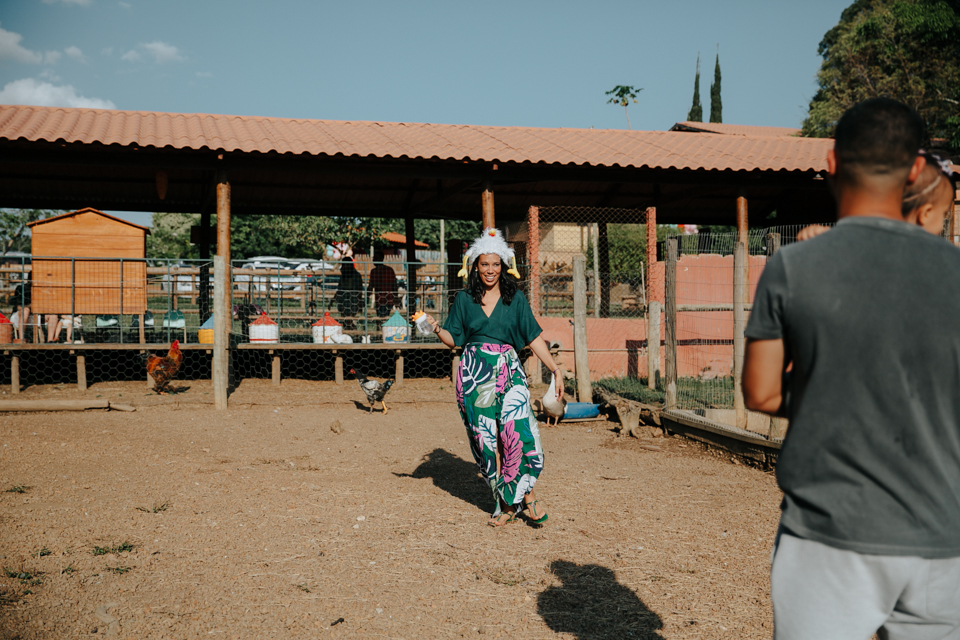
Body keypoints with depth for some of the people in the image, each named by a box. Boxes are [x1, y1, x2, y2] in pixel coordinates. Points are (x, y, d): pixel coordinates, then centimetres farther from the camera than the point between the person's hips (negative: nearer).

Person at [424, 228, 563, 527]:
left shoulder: (515, 298, 7)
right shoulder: (464, 299, 8)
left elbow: (534, 337, 5)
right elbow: (453, 339, 9)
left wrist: (555, 368, -2)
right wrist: (436, 327, -10)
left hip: (508, 372, -1)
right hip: (475, 375, 1)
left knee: (518, 432, -15)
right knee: (487, 440, 1)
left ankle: (525, 493, 6)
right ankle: (506, 502, 13)